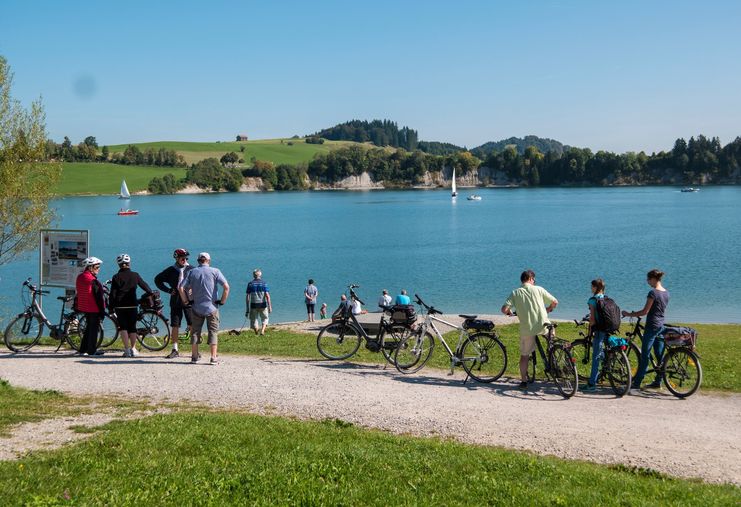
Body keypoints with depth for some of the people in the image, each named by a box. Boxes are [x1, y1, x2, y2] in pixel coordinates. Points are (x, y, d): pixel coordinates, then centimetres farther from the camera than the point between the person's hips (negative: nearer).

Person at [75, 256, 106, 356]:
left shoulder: (79, 277, 7)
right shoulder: (93, 280, -20)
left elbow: (78, 293, 16)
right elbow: (98, 297, -18)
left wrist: (77, 307, 23)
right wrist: (102, 310, -13)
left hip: (85, 307, 9)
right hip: (94, 308, -9)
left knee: (89, 327, 19)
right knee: (94, 328, 1)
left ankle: (83, 350, 22)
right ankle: (92, 351, 5)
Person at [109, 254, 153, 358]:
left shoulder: (116, 277, -2)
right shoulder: (135, 275, 1)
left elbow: (112, 294, -4)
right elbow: (144, 285, 12)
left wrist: (111, 307, 2)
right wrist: (151, 293, 29)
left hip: (120, 306, -1)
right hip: (132, 305, 2)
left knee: (123, 327, 2)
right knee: (132, 327, 11)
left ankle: (127, 349, -7)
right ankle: (133, 349, 8)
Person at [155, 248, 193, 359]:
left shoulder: (191, 269, 3)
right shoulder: (170, 270, 6)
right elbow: (157, 280, 16)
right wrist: (168, 290, 6)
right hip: (175, 302, 1)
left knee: (192, 326, -3)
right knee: (175, 326, 3)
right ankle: (175, 350, 11)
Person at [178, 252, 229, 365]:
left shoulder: (192, 272, 3)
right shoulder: (214, 271, -4)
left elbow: (180, 287, -5)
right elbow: (226, 286, -15)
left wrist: (186, 301, 4)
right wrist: (223, 301, -5)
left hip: (196, 308, 2)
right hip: (212, 307, -2)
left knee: (195, 332, 12)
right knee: (213, 332, 4)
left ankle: (194, 357, 14)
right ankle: (214, 358, 1)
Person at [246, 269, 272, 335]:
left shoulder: (250, 284, 2)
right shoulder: (264, 283, -1)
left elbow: (248, 297, 0)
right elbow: (267, 295, -8)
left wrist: (247, 308, 4)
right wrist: (270, 306, -6)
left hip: (253, 305, 0)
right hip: (262, 304, 0)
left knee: (254, 320, 11)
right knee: (265, 318, 16)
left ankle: (256, 334, 10)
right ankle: (262, 330, -5)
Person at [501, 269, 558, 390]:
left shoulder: (515, 293, 1)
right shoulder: (538, 289, 1)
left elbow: (504, 309, -9)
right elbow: (555, 302, 4)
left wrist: (508, 312, 15)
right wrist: (547, 310, 25)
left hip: (527, 329, 0)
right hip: (543, 327, 0)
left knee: (524, 355, 13)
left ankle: (523, 382, 14)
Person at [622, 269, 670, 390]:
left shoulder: (653, 292, -16)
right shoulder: (666, 293, 9)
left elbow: (645, 311, -17)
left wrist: (629, 314, -7)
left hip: (651, 326, -8)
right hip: (661, 326, 8)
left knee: (645, 355, -5)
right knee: (659, 355, 11)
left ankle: (637, 383, -3)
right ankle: (658, 382, 15)